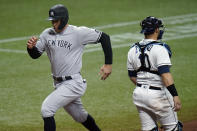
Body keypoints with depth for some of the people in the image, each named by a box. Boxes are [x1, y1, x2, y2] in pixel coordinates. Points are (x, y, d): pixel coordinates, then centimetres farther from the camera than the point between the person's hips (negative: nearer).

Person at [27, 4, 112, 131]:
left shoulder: (79, 33, -13)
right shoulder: (47, 34, 3)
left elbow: (104, 37, -8)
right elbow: (35, 54, 9)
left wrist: (108, 64, -9)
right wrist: (31, 47, -16)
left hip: (73, 83, -7)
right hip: (59, 84, 7)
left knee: (46, 108, -19)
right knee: (80, 117, 21)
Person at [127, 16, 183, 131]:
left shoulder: (133, 50, 7)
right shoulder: (160, 48, -14)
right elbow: (165, 73, -24)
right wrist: (175, 95, -26)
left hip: (138, 94, 7)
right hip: (157, 95, -7)